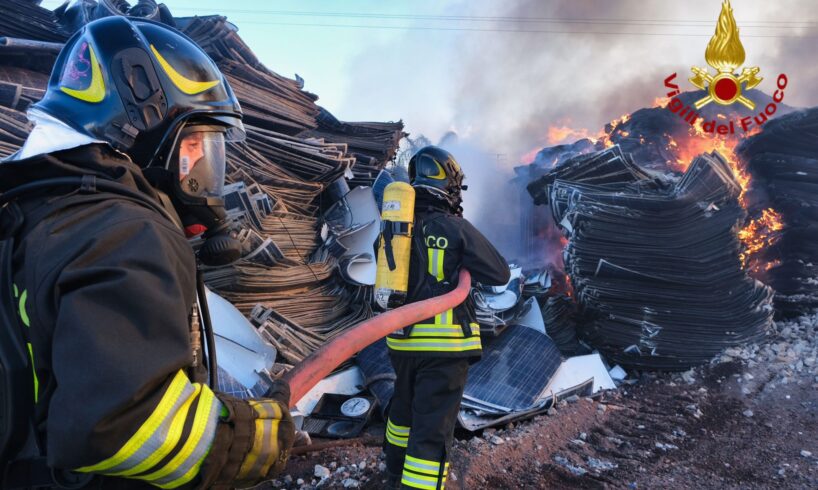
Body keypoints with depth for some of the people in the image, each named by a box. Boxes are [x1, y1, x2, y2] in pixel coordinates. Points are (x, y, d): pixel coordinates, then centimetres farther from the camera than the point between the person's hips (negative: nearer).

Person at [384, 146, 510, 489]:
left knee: (404, 409, 27)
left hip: (402, 340, 6)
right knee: (432, 431, -2)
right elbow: (500, 274, -6)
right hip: (443, 345, -6)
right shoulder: (456, 228, -11)